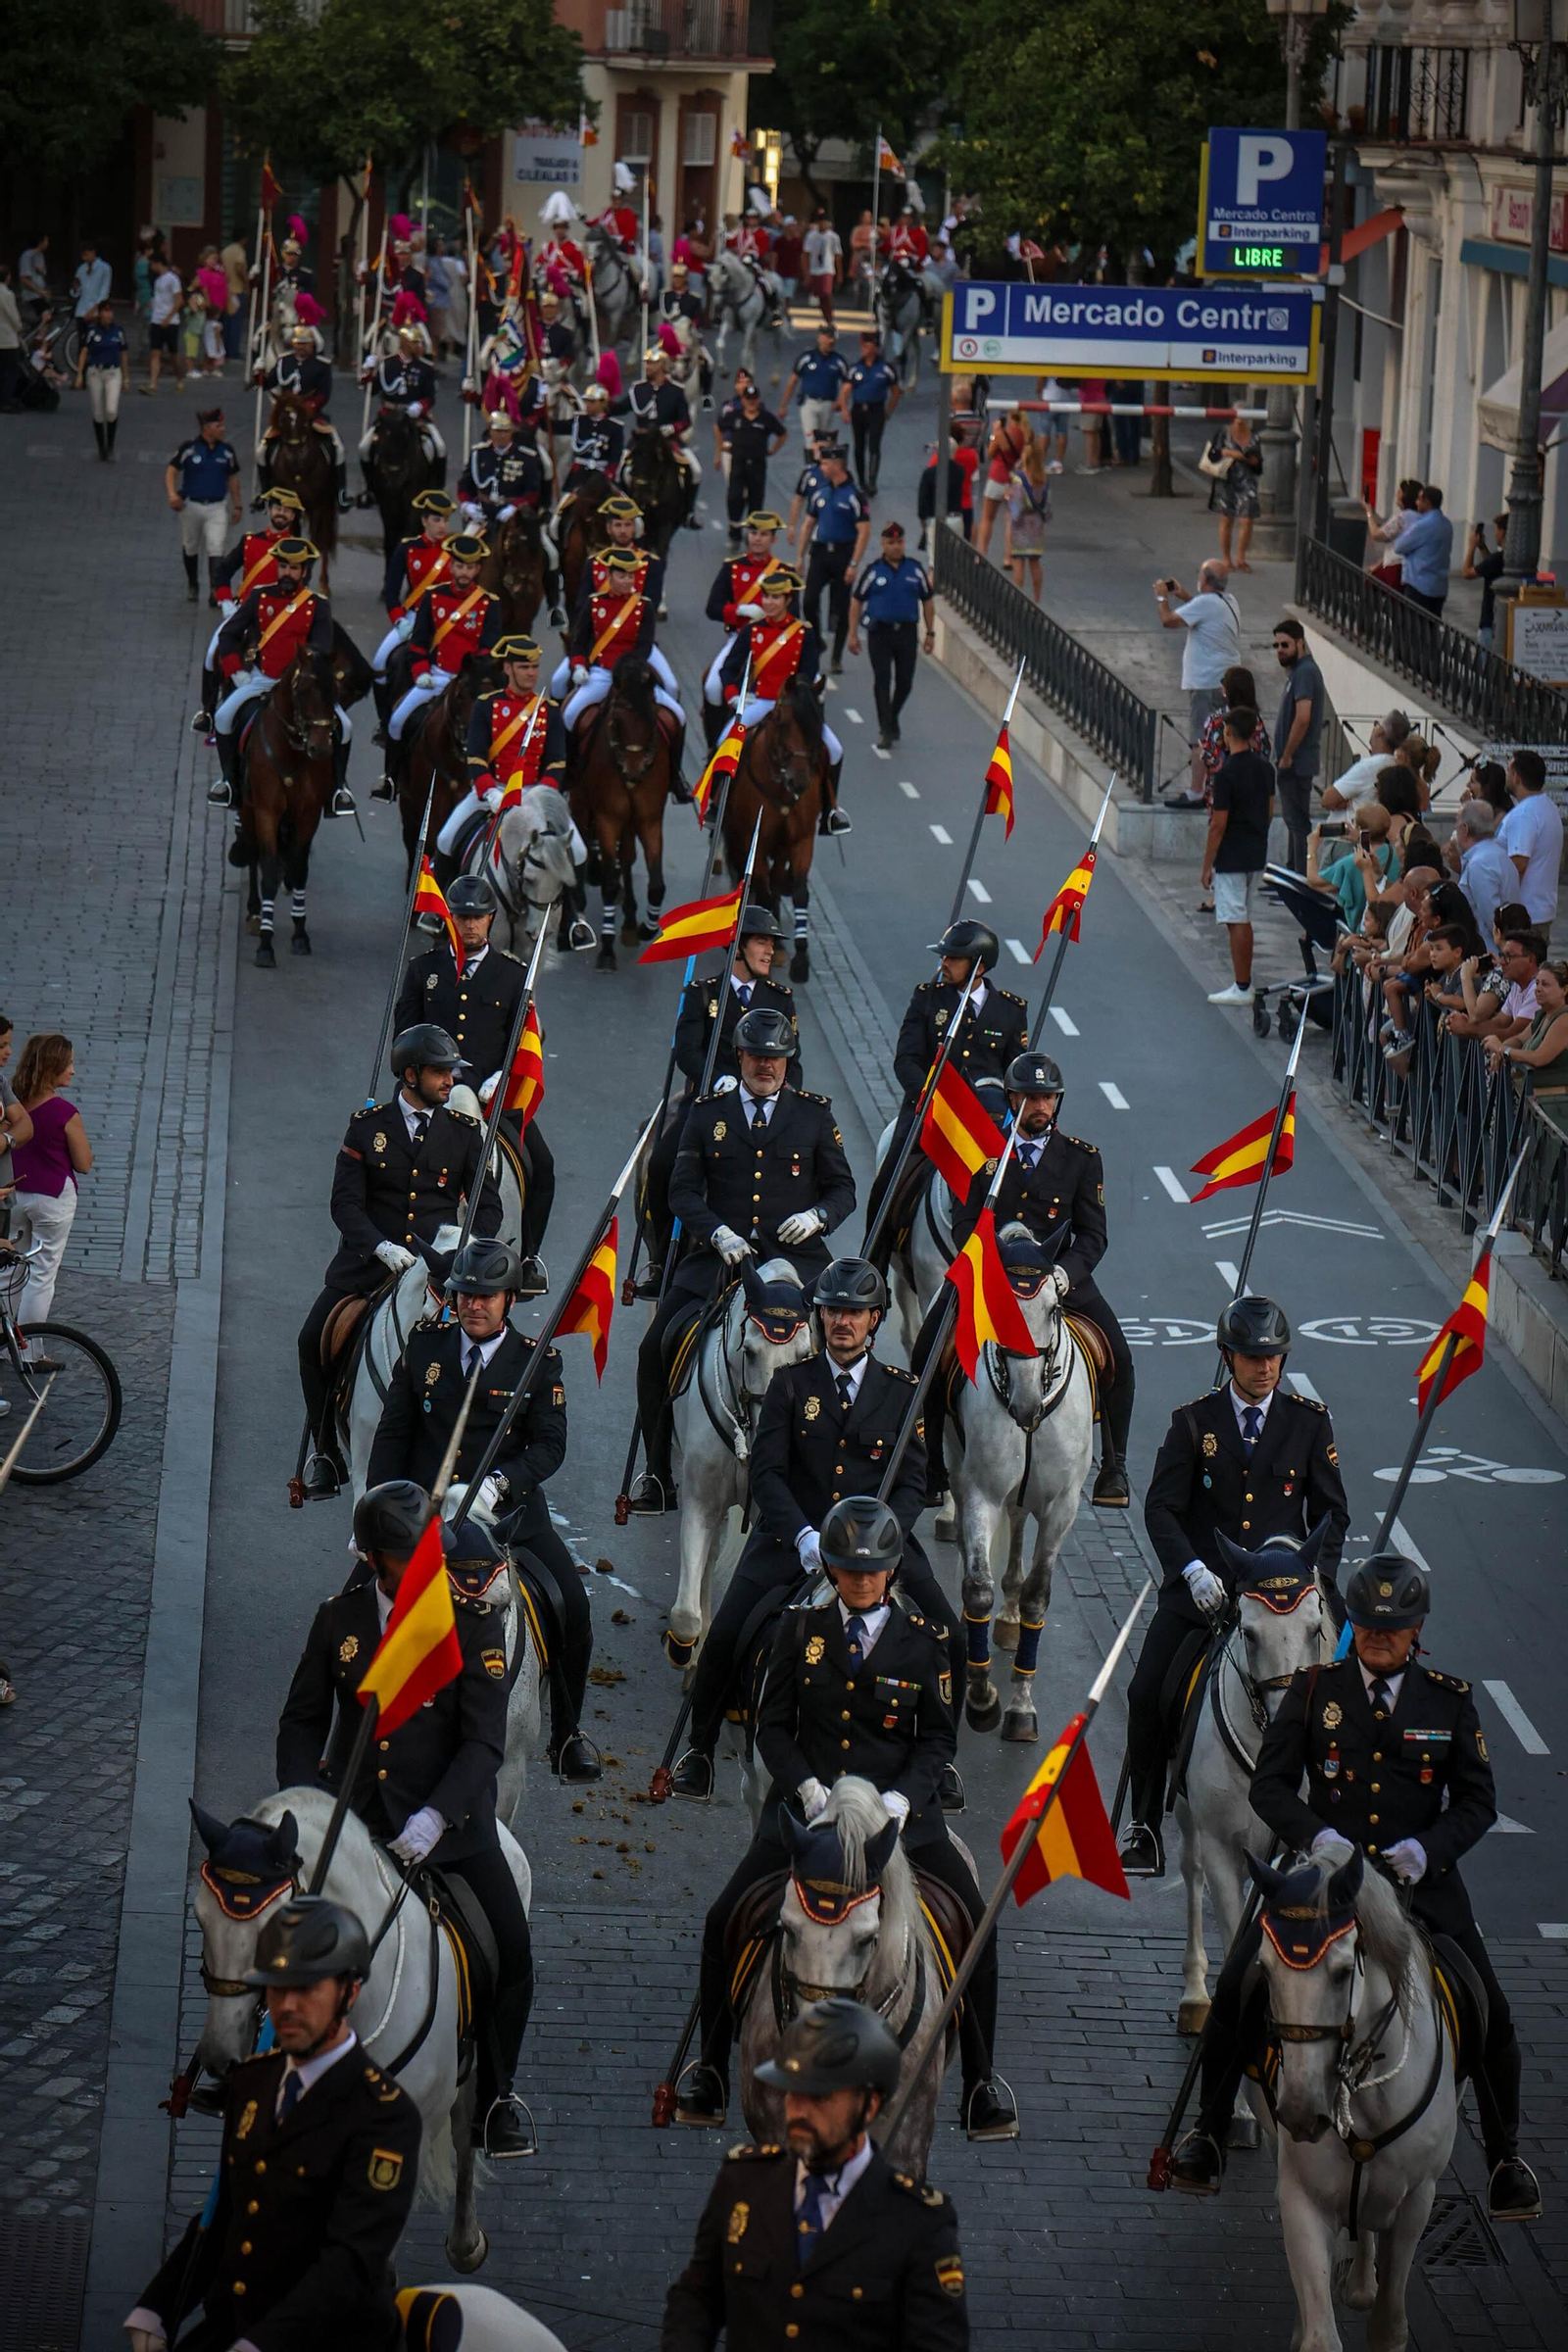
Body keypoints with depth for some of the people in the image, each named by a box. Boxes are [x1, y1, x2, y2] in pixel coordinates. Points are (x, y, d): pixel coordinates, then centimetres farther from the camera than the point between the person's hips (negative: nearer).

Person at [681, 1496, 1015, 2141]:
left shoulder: (922, 1638, 6)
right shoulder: (799, 1629, 7)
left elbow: (938, 1737, 5)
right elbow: (772, 1725, 6)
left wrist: (901, 1799, -13)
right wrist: (805, 1786, -13)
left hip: (898, 1812, 0)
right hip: (808, 1806, 1)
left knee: (973, 1925, -15)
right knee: (724, 1924, -12)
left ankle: (979, 2083, 1)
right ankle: (711, 2070, 7)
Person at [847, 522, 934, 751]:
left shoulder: (915, 569, 6)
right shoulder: (874, 571, 0)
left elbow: (927, 601, 13)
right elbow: (857, 601, 5)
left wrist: (930, 633, 11)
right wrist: (853, 634, 2)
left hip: (907, 631, 2)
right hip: (879, 631, -2)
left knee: (904, 681, 6)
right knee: (882, 680, -6)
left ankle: (892, 717, 31)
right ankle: (885, 729, -1)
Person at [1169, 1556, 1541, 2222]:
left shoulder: (1450, 1700, 4)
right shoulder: (1315, 1688, 2)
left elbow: (1477, 1800, 5)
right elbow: (1269, 1785, 1)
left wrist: (1427, 1848, -14)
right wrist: (1315, 1835, -19)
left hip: (1421, 1877, 0)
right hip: (1323, 1868, 0)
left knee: (1490, 2017, -8)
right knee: (1236, 1994, -13)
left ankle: (1506, 2159, 12)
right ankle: (1207, 2134, 5)